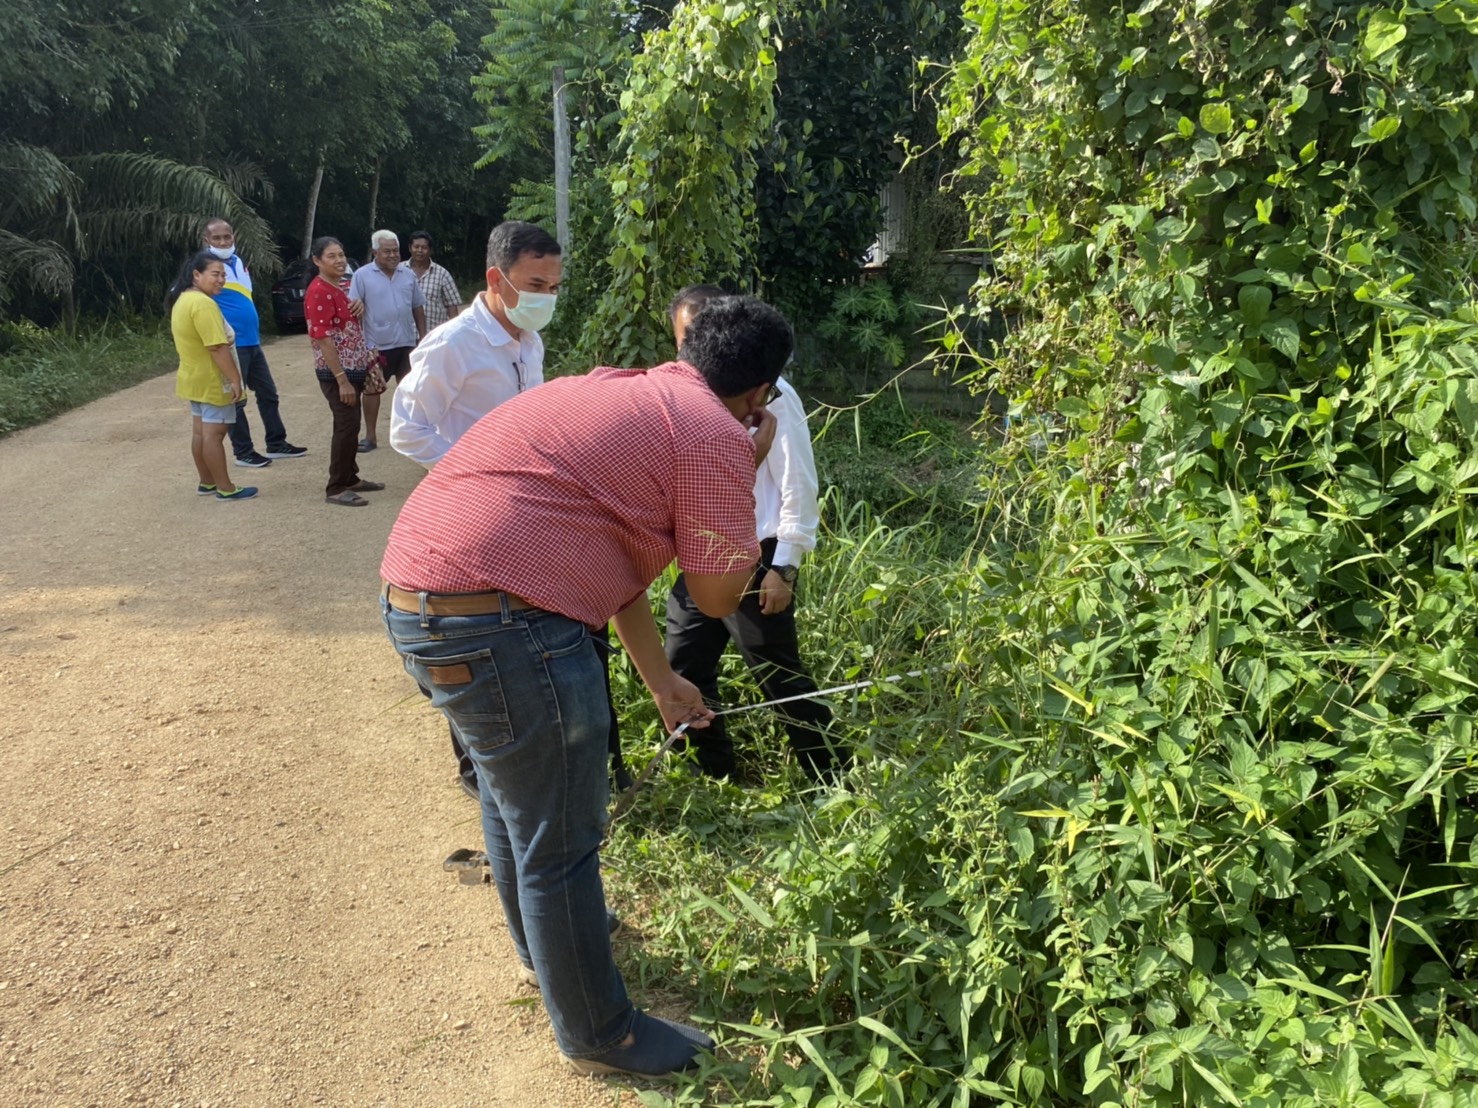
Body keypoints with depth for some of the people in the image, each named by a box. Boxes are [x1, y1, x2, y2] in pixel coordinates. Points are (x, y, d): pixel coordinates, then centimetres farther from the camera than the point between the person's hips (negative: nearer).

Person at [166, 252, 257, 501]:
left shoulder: (182, 299, 11)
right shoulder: (203, 303, -22)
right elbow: (218, 347, -26)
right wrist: (235, 379, -22)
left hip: (195, 377, 10)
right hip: (212, 381, -10)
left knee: (200, 431, 15)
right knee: (214, 433, -5)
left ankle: (207, 482, 24)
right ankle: (225, 488, 1)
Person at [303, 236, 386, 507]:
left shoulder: (341, 286, 11)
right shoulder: (318, 292, -17)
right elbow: (323, 339, -21)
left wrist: (366, 363, 15)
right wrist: (342, 379, -24)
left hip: (353, 368, 9)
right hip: (337, 372, -9)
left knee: (350, 425, 15)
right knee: (347, 425, -7)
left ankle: (350, 478, 25)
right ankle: (336, 488, 1)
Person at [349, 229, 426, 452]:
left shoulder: (408, 275, 6)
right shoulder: (362, 276, -6)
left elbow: (418, 307, 12)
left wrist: (422, 335, 8)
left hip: (406, 342, 4)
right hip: (376, 344, -4)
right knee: (372, 389, 3)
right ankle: (371, 436, 11)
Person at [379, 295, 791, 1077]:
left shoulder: (628, 396, 20)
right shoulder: (715, 437, -8)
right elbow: (716, 596, 1)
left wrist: (661, 682, 29)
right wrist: (751, 471, 10)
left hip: (413, 593, 10)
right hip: (496, 621, -10)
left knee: (514, 794, 30)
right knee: (560, 843, 9)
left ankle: (545, 940, 54)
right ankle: (598, 1037, 30)